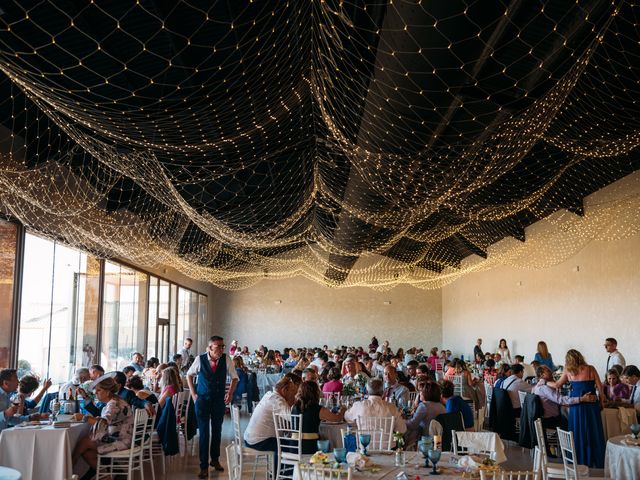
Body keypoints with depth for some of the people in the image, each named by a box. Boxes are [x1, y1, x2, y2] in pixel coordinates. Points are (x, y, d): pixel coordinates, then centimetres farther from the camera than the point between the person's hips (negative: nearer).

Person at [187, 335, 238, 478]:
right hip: (202, 400, -2)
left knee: (217, 430, 14)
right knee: (203, 432, 0)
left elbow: (234, 377, 6)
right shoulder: (200, 359, -12)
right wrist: (193, 393, 1)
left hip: (219, 400, 2)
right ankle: (204, 466, 12)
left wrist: (230, 393, -4)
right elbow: (189, 375, 6)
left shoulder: (226, 359, -9)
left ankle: (215, 459, 35)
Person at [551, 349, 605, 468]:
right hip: (591, 404, 0)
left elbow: (557, 385, 11)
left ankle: (580, 460, 17)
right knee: (594, 432, 10)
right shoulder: (590, 369, 1)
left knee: (578, 433, 10)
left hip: (576, 404, 0)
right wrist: (601, 402, 11)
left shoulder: (568, 371, 1)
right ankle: (598, 461, 17)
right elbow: (600, 388, 0)